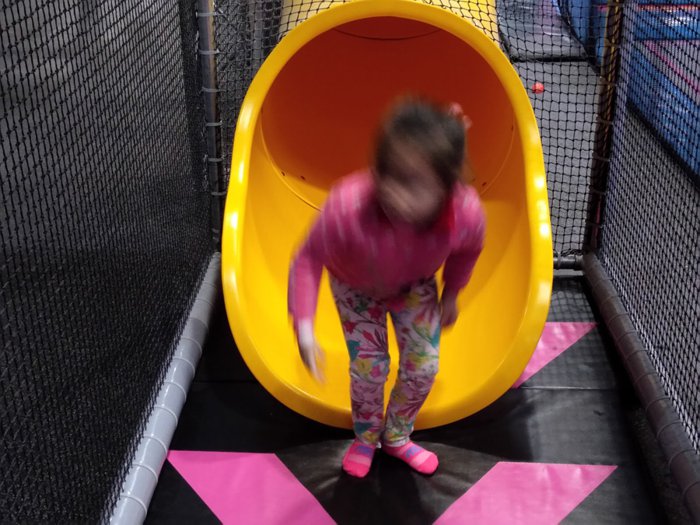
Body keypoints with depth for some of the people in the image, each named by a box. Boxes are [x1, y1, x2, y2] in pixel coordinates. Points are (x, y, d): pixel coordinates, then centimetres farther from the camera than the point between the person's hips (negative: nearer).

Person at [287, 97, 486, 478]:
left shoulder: (467, 213, -40)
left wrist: (451, 293, 1)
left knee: (424, 365, 4)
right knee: (369, 365, -2)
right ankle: (366, 438, 31)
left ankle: (397, 436, 35)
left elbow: (467, 250, -13)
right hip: (355, 285, -2)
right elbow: (309, 259, -31)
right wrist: (303, 327, -37)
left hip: (415, 285, 2)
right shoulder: (347, 206, -49)